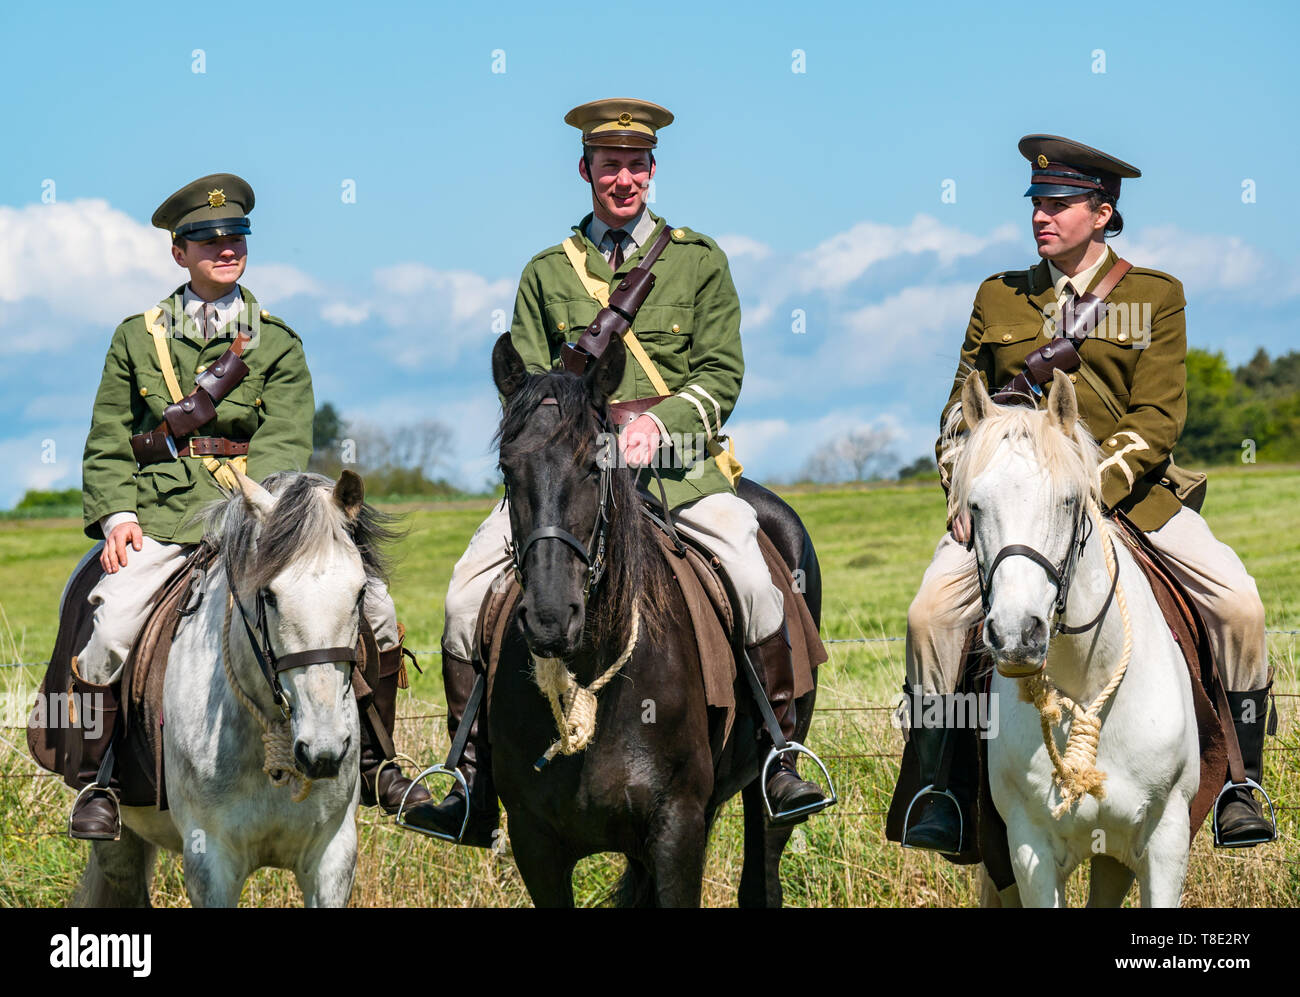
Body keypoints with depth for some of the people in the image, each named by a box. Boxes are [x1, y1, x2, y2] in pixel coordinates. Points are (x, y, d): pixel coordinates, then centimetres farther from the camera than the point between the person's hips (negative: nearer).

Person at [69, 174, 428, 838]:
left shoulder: (278, 345, 10)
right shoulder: (138, 339, 11)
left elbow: (284, 442, -2)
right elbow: (108, 445, 11)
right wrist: (117, 515, -6)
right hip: (163, 515, -1)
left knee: (372, 608, -11)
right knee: (113, 623, -27)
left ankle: (371, 762, 7)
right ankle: (97, 782, -9)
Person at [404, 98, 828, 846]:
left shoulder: (699, 260, 12)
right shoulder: (547, 273, 17)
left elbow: (722, 372, 6)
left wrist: (659, 421, -12)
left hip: (674, 460, -2)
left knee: (754, 579, -26)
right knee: (469, 593, -15)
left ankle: (780, 762, -12)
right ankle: (474, 793, -9)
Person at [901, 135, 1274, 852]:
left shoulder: (1155, 295, 6)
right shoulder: (999, 297, 13)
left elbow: (1158, 417, -3)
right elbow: (963, 408, 15)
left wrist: (1091, 488, -18)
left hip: (1126, 490, -1)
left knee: (1238, 601, -20)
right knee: (931, 611, -23)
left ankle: (1240, 786, -7)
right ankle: (937, 790, -12)